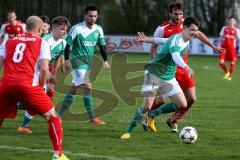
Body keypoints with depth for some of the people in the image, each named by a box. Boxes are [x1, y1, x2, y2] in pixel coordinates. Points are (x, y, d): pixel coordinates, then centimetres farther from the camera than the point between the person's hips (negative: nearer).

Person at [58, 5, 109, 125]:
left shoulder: (98, 30, 5)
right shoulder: (77, 29, -12)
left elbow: (102, 46, 12)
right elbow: (67, 43, -8)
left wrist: (105, 60, 0)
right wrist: (67, 59, -14)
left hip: (88, 62, 7)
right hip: (77, 61, -7)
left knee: (73, 89, 13)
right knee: (88, 87, -18)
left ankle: (59, 115, 22)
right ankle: (92, 119, -17)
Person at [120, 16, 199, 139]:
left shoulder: (186, 41, 5)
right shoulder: (176, 40, -23)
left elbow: (167, 41, 20)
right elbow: (175, 56, -44)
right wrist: (186, 67, -61)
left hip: (168, 77, 8)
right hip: (154, 74, -8)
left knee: (182, 104, -1)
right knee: (147, 106, -15)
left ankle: (152, 115, 15)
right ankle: (128, 131, 3)